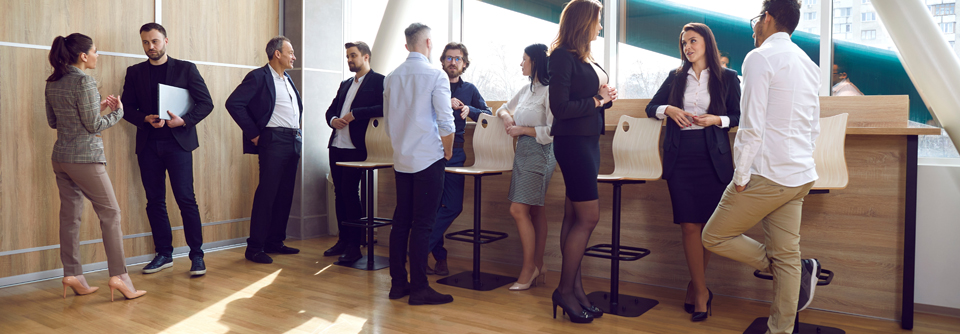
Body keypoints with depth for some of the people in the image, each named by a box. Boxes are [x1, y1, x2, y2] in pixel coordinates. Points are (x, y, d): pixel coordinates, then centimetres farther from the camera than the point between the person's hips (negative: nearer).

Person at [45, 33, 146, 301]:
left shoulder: (52, 84, 10)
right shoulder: (84, 81, -14)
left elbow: (53, 122, 17)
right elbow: (94, 125, -15)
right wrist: (117, 112, 2)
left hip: (60, 158, 8)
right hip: (85, 158, -8)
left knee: (70, 214, 11)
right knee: (110, 213, -2)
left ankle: (72, 274, 15)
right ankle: (118, 275, -3)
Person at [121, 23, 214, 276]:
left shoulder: (185, 69, 4)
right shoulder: (135, 72, 12)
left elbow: (206, 103, 0)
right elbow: (127, 108, 10)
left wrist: (184, 121, -14)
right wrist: (146, 119, -10)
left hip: (177, 141, -3)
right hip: (148, 144, 4)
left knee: (186, 199, -7)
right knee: (155, 201, 7)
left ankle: (197, 255, 0)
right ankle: (164, 254, 17)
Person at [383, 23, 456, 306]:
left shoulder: (392, 77, 9)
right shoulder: (436, 75, -9)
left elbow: (387, 120, 13)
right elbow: (445, 122, -12)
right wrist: (448, 152, 3)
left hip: (402, 160, 6)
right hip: (429, 159, -6)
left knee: (400, 221, 10)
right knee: (422, 224, -3)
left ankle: (397, 283, 16)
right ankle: (419, 288, 1)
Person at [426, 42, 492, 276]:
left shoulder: (469, 89, 17)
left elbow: (488, 115, 10)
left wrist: (469, 110, -8)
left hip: (455, 153, 3)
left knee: (453, 207, -3)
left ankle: (421, 249, 8)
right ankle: (439, 256, 9)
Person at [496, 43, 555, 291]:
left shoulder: (549, 91, -12)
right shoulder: (526, 90, 15)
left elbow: (552, 132, -18)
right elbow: (503, 108, 30)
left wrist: (522, 129, -10)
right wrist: (506, 115, 7)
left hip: (540, 154, -8)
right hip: (523, 152, 8)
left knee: (518, 210, -12)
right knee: (535, 210, 10)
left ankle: (529, 268, 0)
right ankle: (538, 266, 16)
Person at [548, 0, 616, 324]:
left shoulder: (585, 59, 13)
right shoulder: (563, 56, -12)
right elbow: (560, 106, -18)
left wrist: (606, 96, -2)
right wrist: (596, 100, -11)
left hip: (587, 141, 9)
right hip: (572, 142, -9)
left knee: (574, 217, 10)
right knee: (588, 217, -6)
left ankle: (574, 288, 18)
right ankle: (565, 289, 5)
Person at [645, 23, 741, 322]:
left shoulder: (727, 77, 7)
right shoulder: (675, 78, 14)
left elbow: (739, 117, 6)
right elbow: (651, 107, 16)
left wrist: (716, 120, -12)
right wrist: (669, 110, -4)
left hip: (713, 159, -1)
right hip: (680, 157, 1)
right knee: (689, 225, -4)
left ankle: (695, 285, 18)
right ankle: (701, 291, 5)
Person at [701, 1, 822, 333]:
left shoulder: (760, 57, -11)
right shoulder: (808, 64, 16)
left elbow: (752, 126, -17)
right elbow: (814, 127, 20)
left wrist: (741, 177, -13)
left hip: (766, 175, -9)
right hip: (800, 177, 9)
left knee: (715, 237, 4)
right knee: (786, 255, 10)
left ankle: (800, 269, 6)